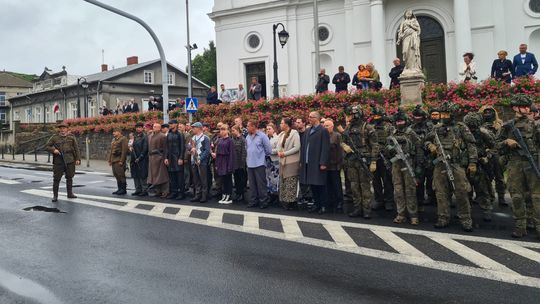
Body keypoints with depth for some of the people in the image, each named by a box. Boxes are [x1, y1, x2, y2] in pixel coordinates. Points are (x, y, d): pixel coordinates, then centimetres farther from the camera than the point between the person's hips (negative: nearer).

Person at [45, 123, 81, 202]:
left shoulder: (71, 137, 7)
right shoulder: (54, 137, 5)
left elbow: (76, 149, 6)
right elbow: (47, 146, 7)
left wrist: (77, 159, -1)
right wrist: (53, 150, -12)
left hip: (69, 160, 1)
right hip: (58, 161, -1)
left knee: (69, 177, 11)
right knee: (56, 179, 0)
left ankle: (70, 193, 23)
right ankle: (55, 195, 9)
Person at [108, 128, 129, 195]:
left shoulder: (123, 139, -8)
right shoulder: (114, 140, 20)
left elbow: (124, 150, -15)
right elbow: (111, 150, 23)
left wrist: (121, 161, -19)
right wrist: (110, 160, 17)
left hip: (119, 160, -9)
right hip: (114, 160, 9)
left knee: (121, 175, -8)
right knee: (116, 175, 9)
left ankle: (123, 189, -2)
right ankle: (120, 189, 15)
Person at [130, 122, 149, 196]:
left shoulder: (145, 137, -7)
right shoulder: (135, 137, 16)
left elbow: (145, 149, -13)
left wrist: (139, 158, -15)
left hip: (142, 160, -8)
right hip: (134, 160, 8)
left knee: (142, 176, -5)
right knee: (135, 176, 10)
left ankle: (145, 190, 1)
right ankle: (138, 190, 19)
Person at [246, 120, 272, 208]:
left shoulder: (262, 136, -7)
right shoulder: (248, 137, 9)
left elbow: (268, 149, -4)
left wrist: (263, 156, 6)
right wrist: (248, 157, 15)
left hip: (259, 164, -6)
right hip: (250, 164, 6)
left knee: (261, 184, -3)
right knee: (252, 184, 11)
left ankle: (263, 202, 5)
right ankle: (253, 201, 19)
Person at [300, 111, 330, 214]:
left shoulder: (323, 131, -7)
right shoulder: (307, 131, 14)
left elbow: (325, 148, -12)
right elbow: (303, 146, 15)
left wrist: (323, 163, -16)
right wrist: (302, 160, 11)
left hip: (318, 163, -7)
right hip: (308, 163, 7)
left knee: (320, 185, 1)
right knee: (312, 184, 11)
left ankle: (323, 205, 12)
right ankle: (317, 203, 23)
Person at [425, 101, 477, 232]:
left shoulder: (461, 127, 1)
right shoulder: (437, 128, 13)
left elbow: (471, 145, -1)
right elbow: (427, 140, 25)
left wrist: (472, 162, -7)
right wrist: (430, 146, 1)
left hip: (456, 165, -4)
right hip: (440, 166, 4)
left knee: (461, 193, -3)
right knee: (441, 193, 6)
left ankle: (466, 220, 6)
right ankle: (443, 219, 15)